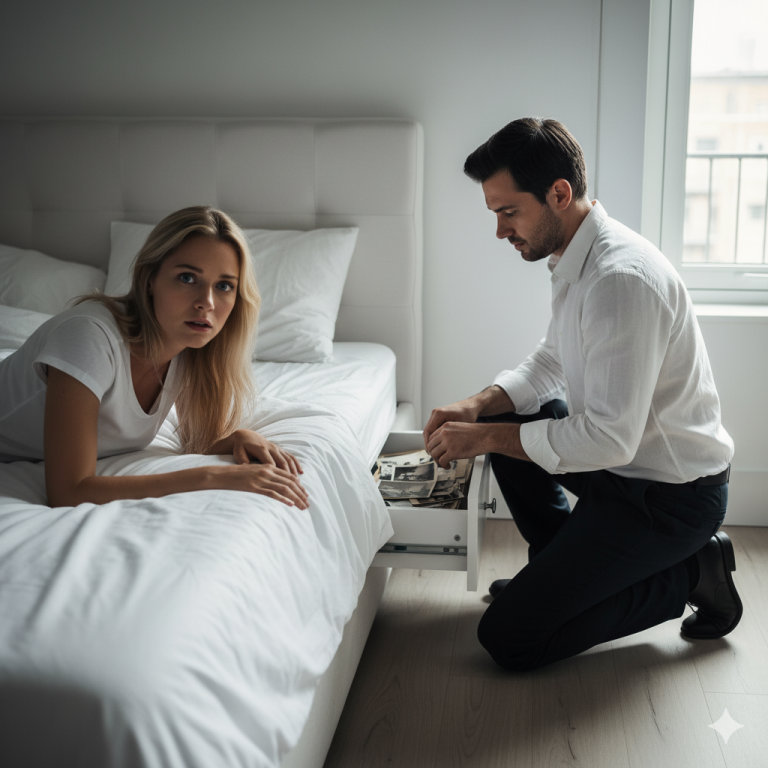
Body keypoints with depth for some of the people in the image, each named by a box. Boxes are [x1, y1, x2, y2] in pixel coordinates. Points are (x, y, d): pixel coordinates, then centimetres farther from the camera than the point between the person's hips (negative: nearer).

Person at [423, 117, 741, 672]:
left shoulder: (623, 279, -29)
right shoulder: (578, 258, 3)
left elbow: (609, 439, -30)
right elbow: (551, 363, 16)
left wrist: (487, 437, -20)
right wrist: (480, 407, -2)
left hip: (670, 498, -9)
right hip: (627, 456, 9)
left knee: (508, 638, -11)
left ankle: (690, 571, 2)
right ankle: (562, 568, 23)